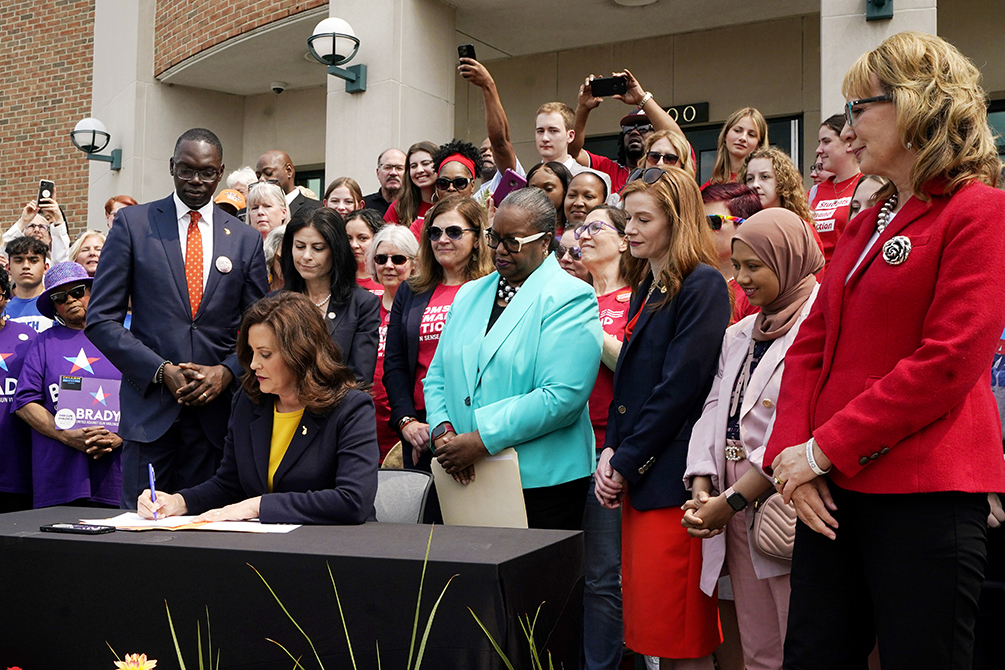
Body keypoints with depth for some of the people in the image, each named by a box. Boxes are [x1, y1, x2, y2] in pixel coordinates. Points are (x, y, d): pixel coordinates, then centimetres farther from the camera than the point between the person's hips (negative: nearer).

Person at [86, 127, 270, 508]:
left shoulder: (246, 240, 10)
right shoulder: (133, 224, 4)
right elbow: (101, 319, 0)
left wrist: (227, 372, -7)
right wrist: (162, 371, -11)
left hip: (216, 407, 2)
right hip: (149, 405, -1)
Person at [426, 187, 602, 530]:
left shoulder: (572, 299, -7)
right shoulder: (469, 295, 16)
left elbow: (563, 396, -17)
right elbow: (437, 376, 15)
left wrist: (482, 440, -18)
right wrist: (442, 432, -6)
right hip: (465, 477, 5)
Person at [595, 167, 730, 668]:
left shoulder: (702, 285, -10)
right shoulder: (646, 290, 18)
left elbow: (679, 386, -16)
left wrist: (627, 462, -12)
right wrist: (610, 451, 4)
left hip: (671, 476, -9)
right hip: (636, 476, 9)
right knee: (647, 623, 13)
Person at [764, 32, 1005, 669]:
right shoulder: (864, 224, 17)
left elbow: (947, 363, -16)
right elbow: (810, 347, 13)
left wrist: (824, 448, -15)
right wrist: (792, 452, -2)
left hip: (926, 497, -7)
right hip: (834, 488, 7)